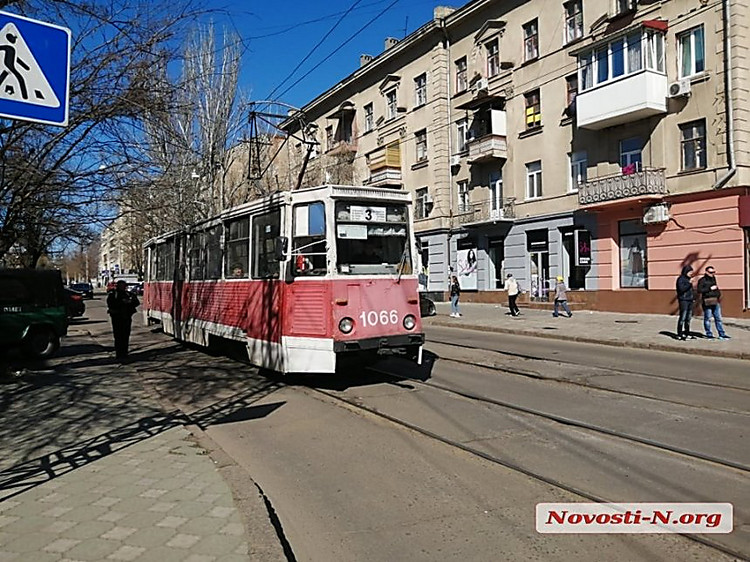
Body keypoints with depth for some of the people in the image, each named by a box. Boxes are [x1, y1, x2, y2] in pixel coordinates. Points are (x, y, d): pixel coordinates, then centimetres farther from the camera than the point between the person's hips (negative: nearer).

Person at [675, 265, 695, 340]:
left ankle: (686, 333, 15)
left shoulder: (688, 279, 17)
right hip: (683, 300, -8)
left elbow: (690, 290, 21)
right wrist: (689, 283, -21)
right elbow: (681, 289, -19)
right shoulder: (681, 279, -7)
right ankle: (679, 335, -8)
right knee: (682, 317, -10)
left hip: (690, 300, 8)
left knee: (688, 318, 9)